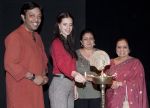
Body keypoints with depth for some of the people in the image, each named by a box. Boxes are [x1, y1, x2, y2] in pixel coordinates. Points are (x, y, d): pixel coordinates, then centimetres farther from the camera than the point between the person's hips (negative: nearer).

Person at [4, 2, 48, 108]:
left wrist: (43, 75, 5)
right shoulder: (14, 37, -13)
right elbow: (9, 64, -19)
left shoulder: (37, 37, 14)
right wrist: (33, 77, -16)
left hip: (36, 89, 8)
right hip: (20, 90, -7)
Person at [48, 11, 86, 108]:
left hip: (70, 84, 9)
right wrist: (74, 74, -45)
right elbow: (60, 64, -26)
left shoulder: (68, 42, 17)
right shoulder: (57, 42, -10)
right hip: (60, 84, -9)